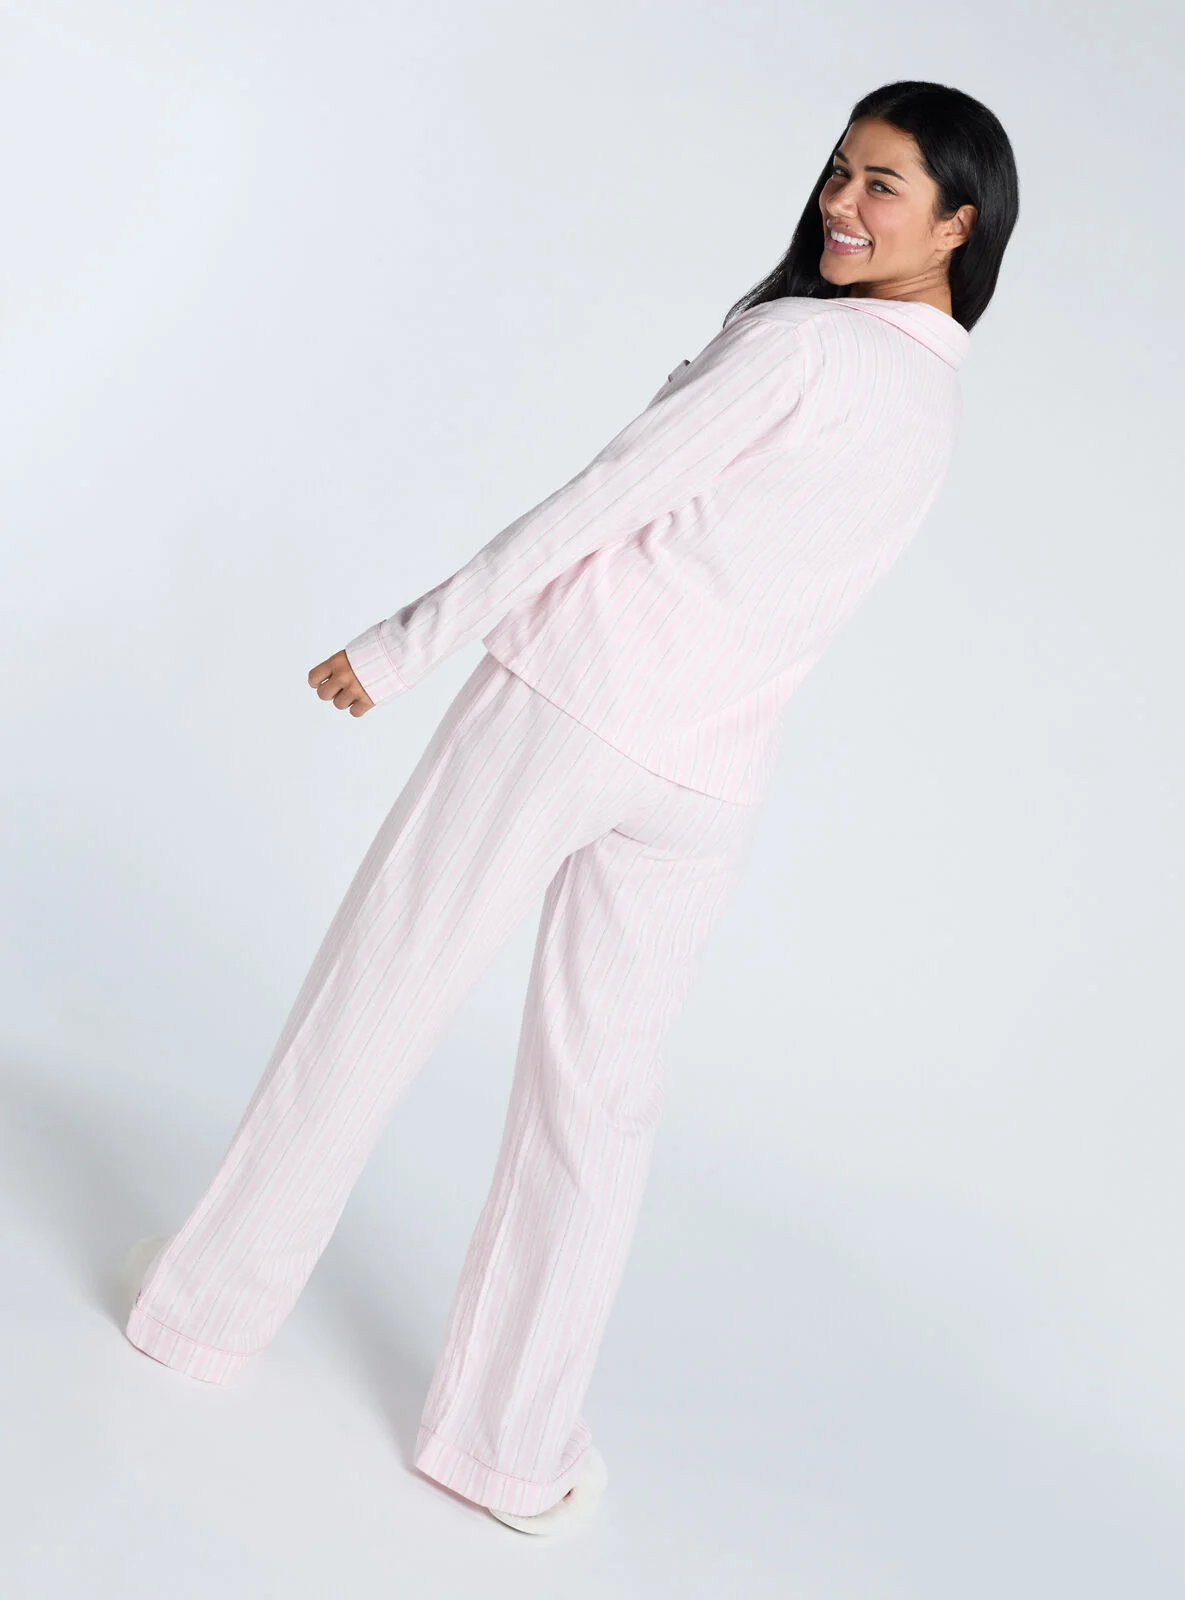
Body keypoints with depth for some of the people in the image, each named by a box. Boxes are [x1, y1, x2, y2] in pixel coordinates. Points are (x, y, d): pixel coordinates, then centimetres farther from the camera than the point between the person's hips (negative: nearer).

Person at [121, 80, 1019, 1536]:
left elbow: (600, 501, -10)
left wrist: (406, 642, -6)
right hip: (706, 786, 6)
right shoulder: (942, 407, 12)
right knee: (600, 1091, 11)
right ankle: (514, 1444, 17)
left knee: (372, 1002, 8)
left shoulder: (796, 338, -10)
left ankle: (212, 1299, 24)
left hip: (565, 703, -6)